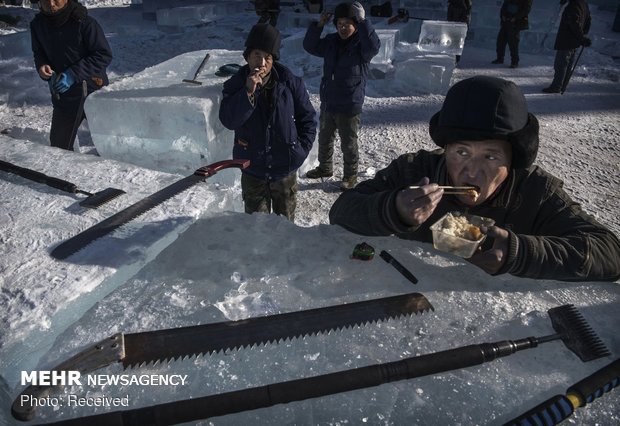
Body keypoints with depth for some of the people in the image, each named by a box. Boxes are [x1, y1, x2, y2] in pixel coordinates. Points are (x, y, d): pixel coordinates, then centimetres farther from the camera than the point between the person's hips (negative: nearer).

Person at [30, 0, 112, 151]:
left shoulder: (83, 22, -17)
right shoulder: (37, 24, -1)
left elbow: (104, 55, -16)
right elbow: (39, 52, 13)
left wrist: (73, 74, -22)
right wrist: (41, 66, -10)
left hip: (94, 93, -4)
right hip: (63, 97, 5)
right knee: (59, 146, 10)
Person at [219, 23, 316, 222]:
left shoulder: (290, 83, -8)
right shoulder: (235, 85, -6)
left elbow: (308, 118, 1)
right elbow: (228, 121, -20)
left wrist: (301, 149, -6)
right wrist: (248, 92, -30)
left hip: (285, 170, 0)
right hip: (253, 171, 1)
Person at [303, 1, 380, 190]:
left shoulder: (361, 44, -12)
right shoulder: (331, 41, 4)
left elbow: (374, 47, -33)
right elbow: (310, 46, 6)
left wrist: (363, 21, -36)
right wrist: (319, 25, -7)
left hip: (350, 106, -6)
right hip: (328, 102, 6)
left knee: (348, 143, 7)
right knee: (324, 138, 21)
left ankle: (350, 175, 25)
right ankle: (325, 168, 41)